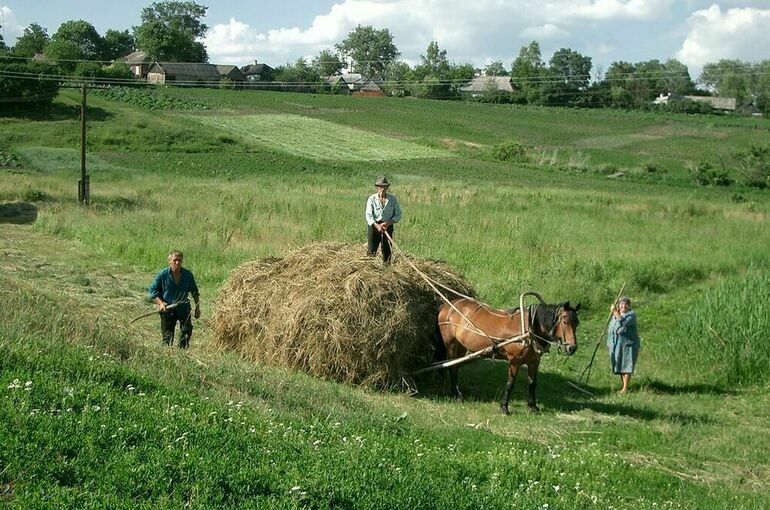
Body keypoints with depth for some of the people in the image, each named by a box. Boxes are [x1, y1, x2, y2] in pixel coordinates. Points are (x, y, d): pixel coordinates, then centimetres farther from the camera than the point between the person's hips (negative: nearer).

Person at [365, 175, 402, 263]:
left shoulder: (393, 198, -1)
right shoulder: (372, 199, -6)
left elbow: (398, 214, 3)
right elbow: (368, 216, -11)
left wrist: (389, 222, -15)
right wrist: (377, 225, -27)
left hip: (388, 226, 2)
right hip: (374, 225, -1)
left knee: (387, 251, 3)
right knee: (372, 252, -4)